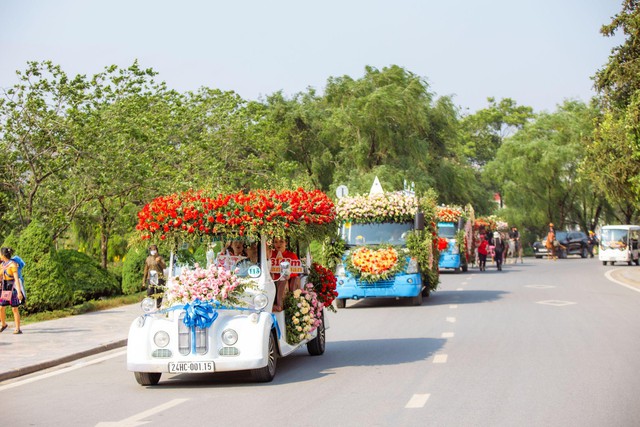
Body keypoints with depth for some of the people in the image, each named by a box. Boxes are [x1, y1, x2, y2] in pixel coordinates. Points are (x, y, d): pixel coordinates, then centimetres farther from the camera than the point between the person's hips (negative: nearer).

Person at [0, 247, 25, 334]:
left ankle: (18, 329, -4)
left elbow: (16, 279, -22)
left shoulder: (13, 264, -17)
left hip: (14, 288, -7)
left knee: (14, 309, -8)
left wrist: (19, 292, -26)